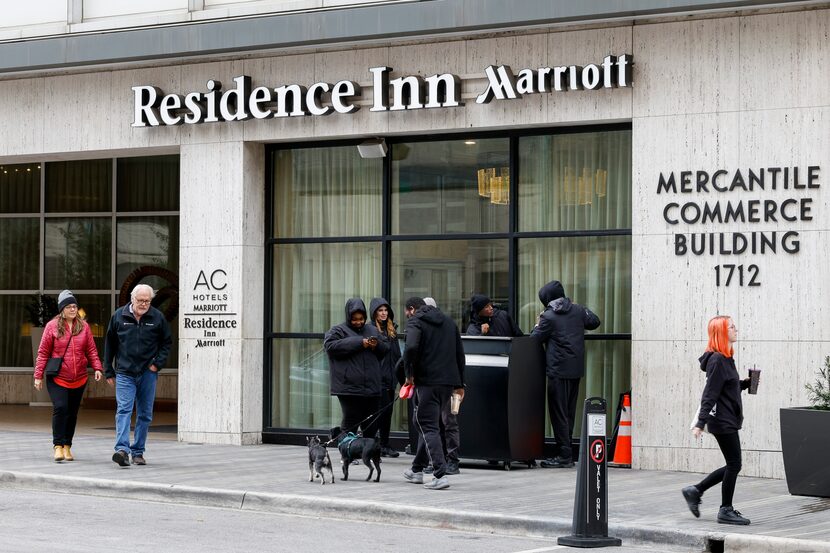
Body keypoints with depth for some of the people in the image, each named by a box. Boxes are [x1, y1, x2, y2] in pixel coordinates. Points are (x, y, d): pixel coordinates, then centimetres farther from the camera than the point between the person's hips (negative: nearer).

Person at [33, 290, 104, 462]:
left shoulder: (83, 326, 6)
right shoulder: (52, 326, -1)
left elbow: (91, 350, 9)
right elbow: (43, 352, 0)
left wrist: (97, 367, -5)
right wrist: (38, 375, -3)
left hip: (79, 379, 3)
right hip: (57, 378, -3)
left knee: (72, 412, 8)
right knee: (60, 408, -16)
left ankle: (67, 446, 20)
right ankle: (58, 446, -9)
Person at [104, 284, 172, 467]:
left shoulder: (157, 318, 0)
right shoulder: (119, 316, 1)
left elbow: (167, 342, 11)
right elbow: (109, 344, 9)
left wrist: (158, 363, -2)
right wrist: (109, 372, 9)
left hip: (147, 373, 2)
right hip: (124, 373, -1)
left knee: (145, 414, 7)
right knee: (123, 410, -15)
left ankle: (138, 452, 17)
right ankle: (122, 450, -25)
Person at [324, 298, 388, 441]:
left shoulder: (372, 330, 18)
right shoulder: (338, 330, 1)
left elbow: (386, 349, 21)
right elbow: (330, 345, -17)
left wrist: (377, 345, -4)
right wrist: (359, 343, -18)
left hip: (372, 388, 6)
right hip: (349, 388, -6)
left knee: (372, 426, 11)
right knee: (350, 424, -6)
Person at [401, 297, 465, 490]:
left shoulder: (415, 322, -3)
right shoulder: (449, 322, 19)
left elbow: (411, 347, -21)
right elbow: (460, 353, 18)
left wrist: (409, 374, -7)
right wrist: (459, 384, 20)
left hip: (427, 381, -7)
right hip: (449, 382, 7)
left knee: (429, 427, -4)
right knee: (426, 423, 20)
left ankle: (440, 475, -16)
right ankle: (417, 470, 28)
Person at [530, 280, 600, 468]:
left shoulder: (549, 316, -10)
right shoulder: (577, 310, 5)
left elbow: (535, 339, -3)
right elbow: (594, 322, 18)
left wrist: (538, 325, 16)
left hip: (559, 371, -6)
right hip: (576, 369, 6)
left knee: (558, 413, -2)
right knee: (569, 412, 13)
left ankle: (565, 456, -4)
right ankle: (567, 454, 16)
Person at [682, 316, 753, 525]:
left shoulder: (725, 358, 14)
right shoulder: (718, 360, -16)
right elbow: (710, 394, -21)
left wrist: (744, 383, 8)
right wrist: (701, 423, -23)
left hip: (728, 420, 10)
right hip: (723, 421, -10)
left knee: (732, 465, 13)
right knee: (734, 465, -2)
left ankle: (695, 491, 21)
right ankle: (726, 511, 7)